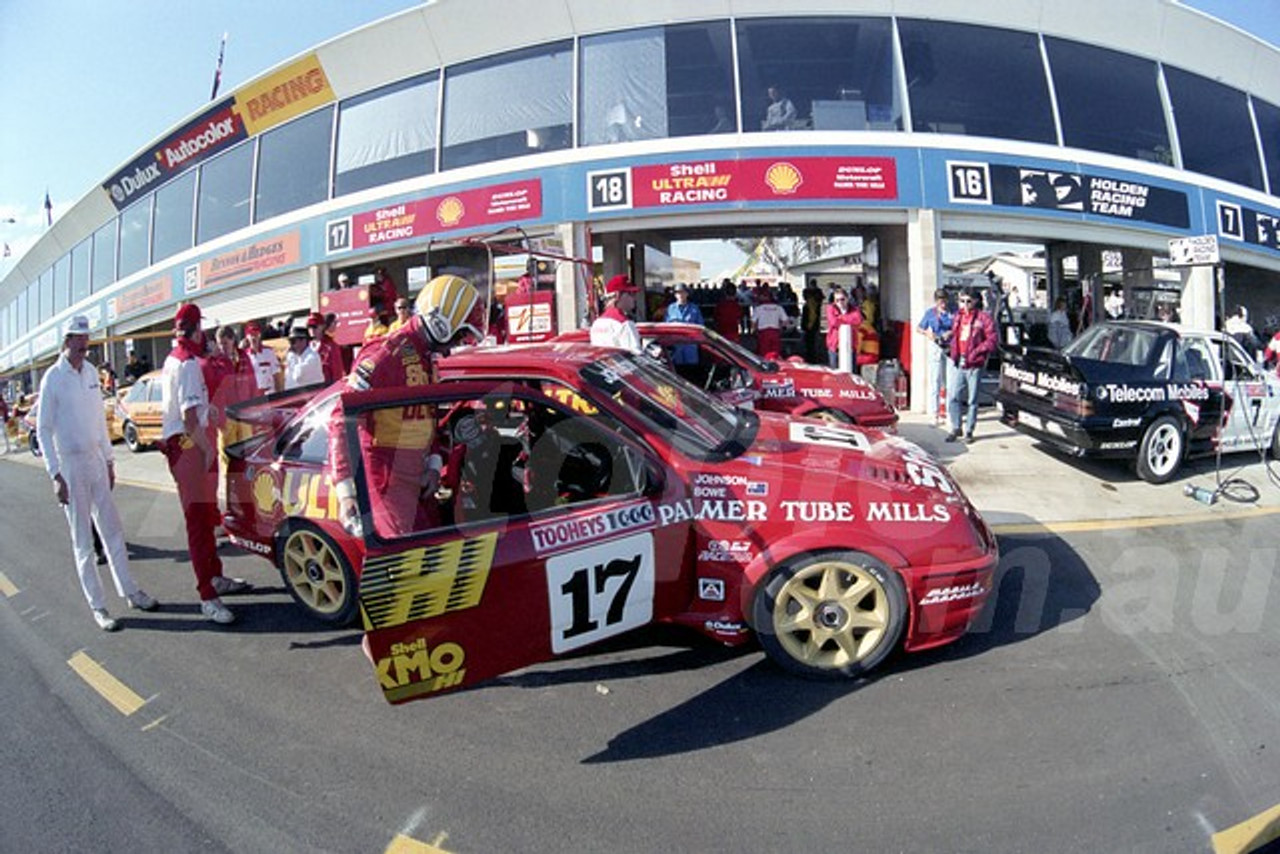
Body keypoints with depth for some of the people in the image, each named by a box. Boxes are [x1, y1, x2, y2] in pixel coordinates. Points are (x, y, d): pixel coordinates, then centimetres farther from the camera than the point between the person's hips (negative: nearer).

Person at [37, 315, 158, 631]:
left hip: (96, 461, 6)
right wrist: (55, 475, -14)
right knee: (83, 541, 2)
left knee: (113, 530, 11)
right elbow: (43, 430, -10)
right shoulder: (53, 378, -11)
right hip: (70, 465, -5)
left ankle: (131, 592, 21)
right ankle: (97, 607, 9)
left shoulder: (91, 372, 7)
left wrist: (109, 459, 15)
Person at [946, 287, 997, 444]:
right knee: (953, 397, -1)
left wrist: (974, 353, -14)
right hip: (958, 364, 4)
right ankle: (955, 428, 13)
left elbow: (991, 341, -7)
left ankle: (969, 431, 16)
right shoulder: (958, 317, 12)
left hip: (974, 366, -4)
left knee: (972, 400, 6)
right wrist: (955, 353, 8)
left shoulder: (983, 318, -4)